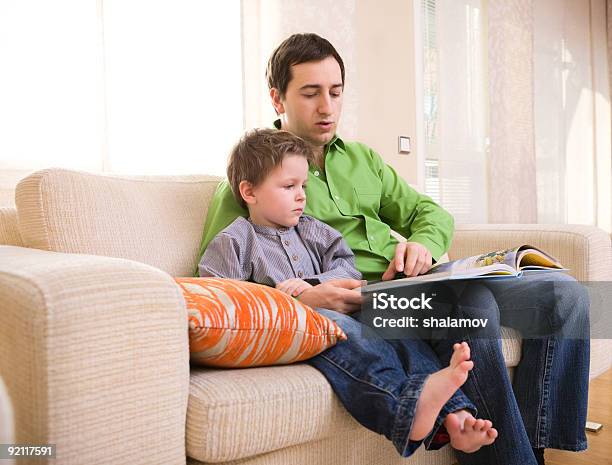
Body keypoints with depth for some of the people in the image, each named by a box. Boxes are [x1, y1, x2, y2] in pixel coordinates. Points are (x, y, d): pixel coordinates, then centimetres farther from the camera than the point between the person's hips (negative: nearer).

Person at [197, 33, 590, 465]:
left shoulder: (361, 158, 22)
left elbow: (430, 213, 23)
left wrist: (422, 243, -3)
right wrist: (299, 299, -25)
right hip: (354, 302, -7)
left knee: (563, 292, -8)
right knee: (472, 307, -34)